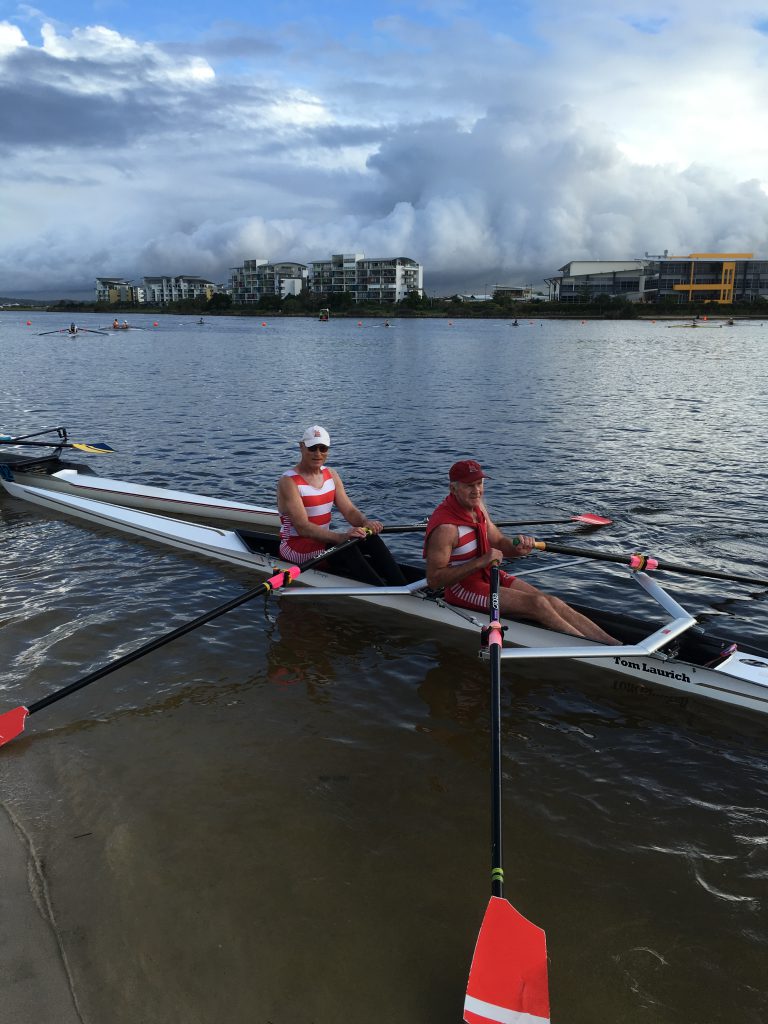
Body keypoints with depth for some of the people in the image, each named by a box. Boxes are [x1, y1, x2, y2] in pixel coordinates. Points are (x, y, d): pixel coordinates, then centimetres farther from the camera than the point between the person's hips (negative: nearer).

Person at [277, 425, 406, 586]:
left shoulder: (331, 475, 8)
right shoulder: (288, 481, -14)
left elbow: (349, 510, 0)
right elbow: (302, 527, -25)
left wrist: (366, 522, -24)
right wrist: (341, 537, -39)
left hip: (323, 539, 7)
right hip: (296, 547, -6)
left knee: (369, 537, -19)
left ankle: (402, 589, -28)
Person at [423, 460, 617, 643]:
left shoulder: (476, 505, 3)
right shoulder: (445, 526, -24)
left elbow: (499, 543, 12)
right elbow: (434, 580, -25)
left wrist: (518, 549, -12)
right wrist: (481, 561, -28)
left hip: (488, 575, 8)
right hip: (462, 587, -8)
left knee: (553, 603, -8)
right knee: (538, 604, -20)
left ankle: (612, 644, -10)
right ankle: (605, 651, -16)